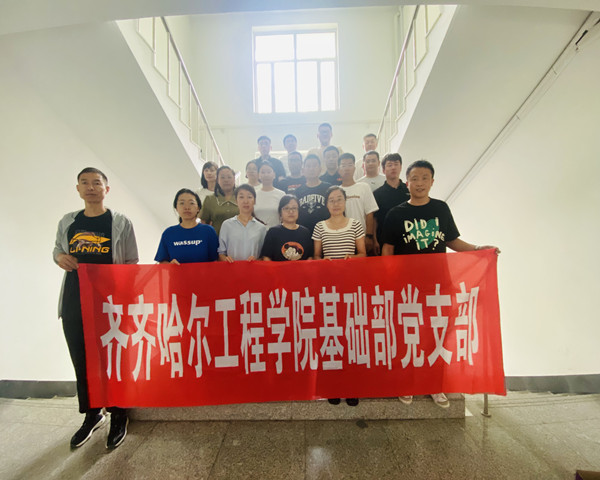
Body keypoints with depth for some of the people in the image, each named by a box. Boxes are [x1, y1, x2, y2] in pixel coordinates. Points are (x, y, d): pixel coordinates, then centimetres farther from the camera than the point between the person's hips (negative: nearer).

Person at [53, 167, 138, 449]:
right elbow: (57, 251, 21)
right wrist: (60, 258, -4)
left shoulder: (121, 223, -2)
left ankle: (118, 417, 25)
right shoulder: (67, 222, 8)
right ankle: (92, 415, 34)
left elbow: (132, 263, 1)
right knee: (81, 361, 13)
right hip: (74, 303, 4)